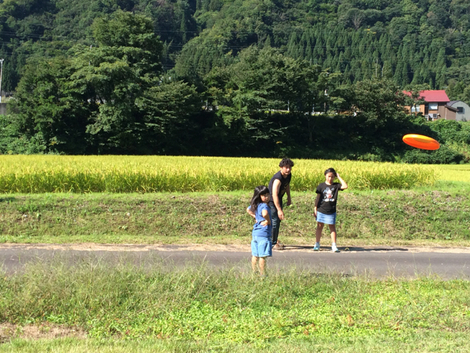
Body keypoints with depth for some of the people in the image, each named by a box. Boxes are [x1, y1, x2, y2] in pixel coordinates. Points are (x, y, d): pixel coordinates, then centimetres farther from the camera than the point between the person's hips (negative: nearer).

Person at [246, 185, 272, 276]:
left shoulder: (255, 205, 10)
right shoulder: (264, 206, -17)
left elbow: (248, 210, 30)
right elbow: (265, 214, -38)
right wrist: (268, 221, -19)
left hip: (255, 233, 9)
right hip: (263, 234, -9)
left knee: (255, 255, 14)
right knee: (263, 256, -3)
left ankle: (254, 272, 22)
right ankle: (263, 274, 0)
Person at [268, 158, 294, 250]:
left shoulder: (289, 175, -6)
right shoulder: (278, 179, -33)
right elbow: (274, 195, -37)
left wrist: (289, 198, 20)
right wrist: (279, 210, -40)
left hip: (279, 199, 9)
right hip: (272, 201, -9)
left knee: (278, 220, 18)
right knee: (275, 220, -13)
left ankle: (276, 240, 32)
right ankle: (273, 243, -4)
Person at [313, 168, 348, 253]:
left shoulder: (336, 185, 1)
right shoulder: (321, 186, 0)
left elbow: (345, 186, -16)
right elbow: (318, 198, 3)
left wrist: (339, 177, -9)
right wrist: (315, 209, 1)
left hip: (331, 211, 0)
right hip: (321, 210, 0)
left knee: (332, 227, 4)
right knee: (319, 227, 8)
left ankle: (334, 246, 7)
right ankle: (317, 244, 17)